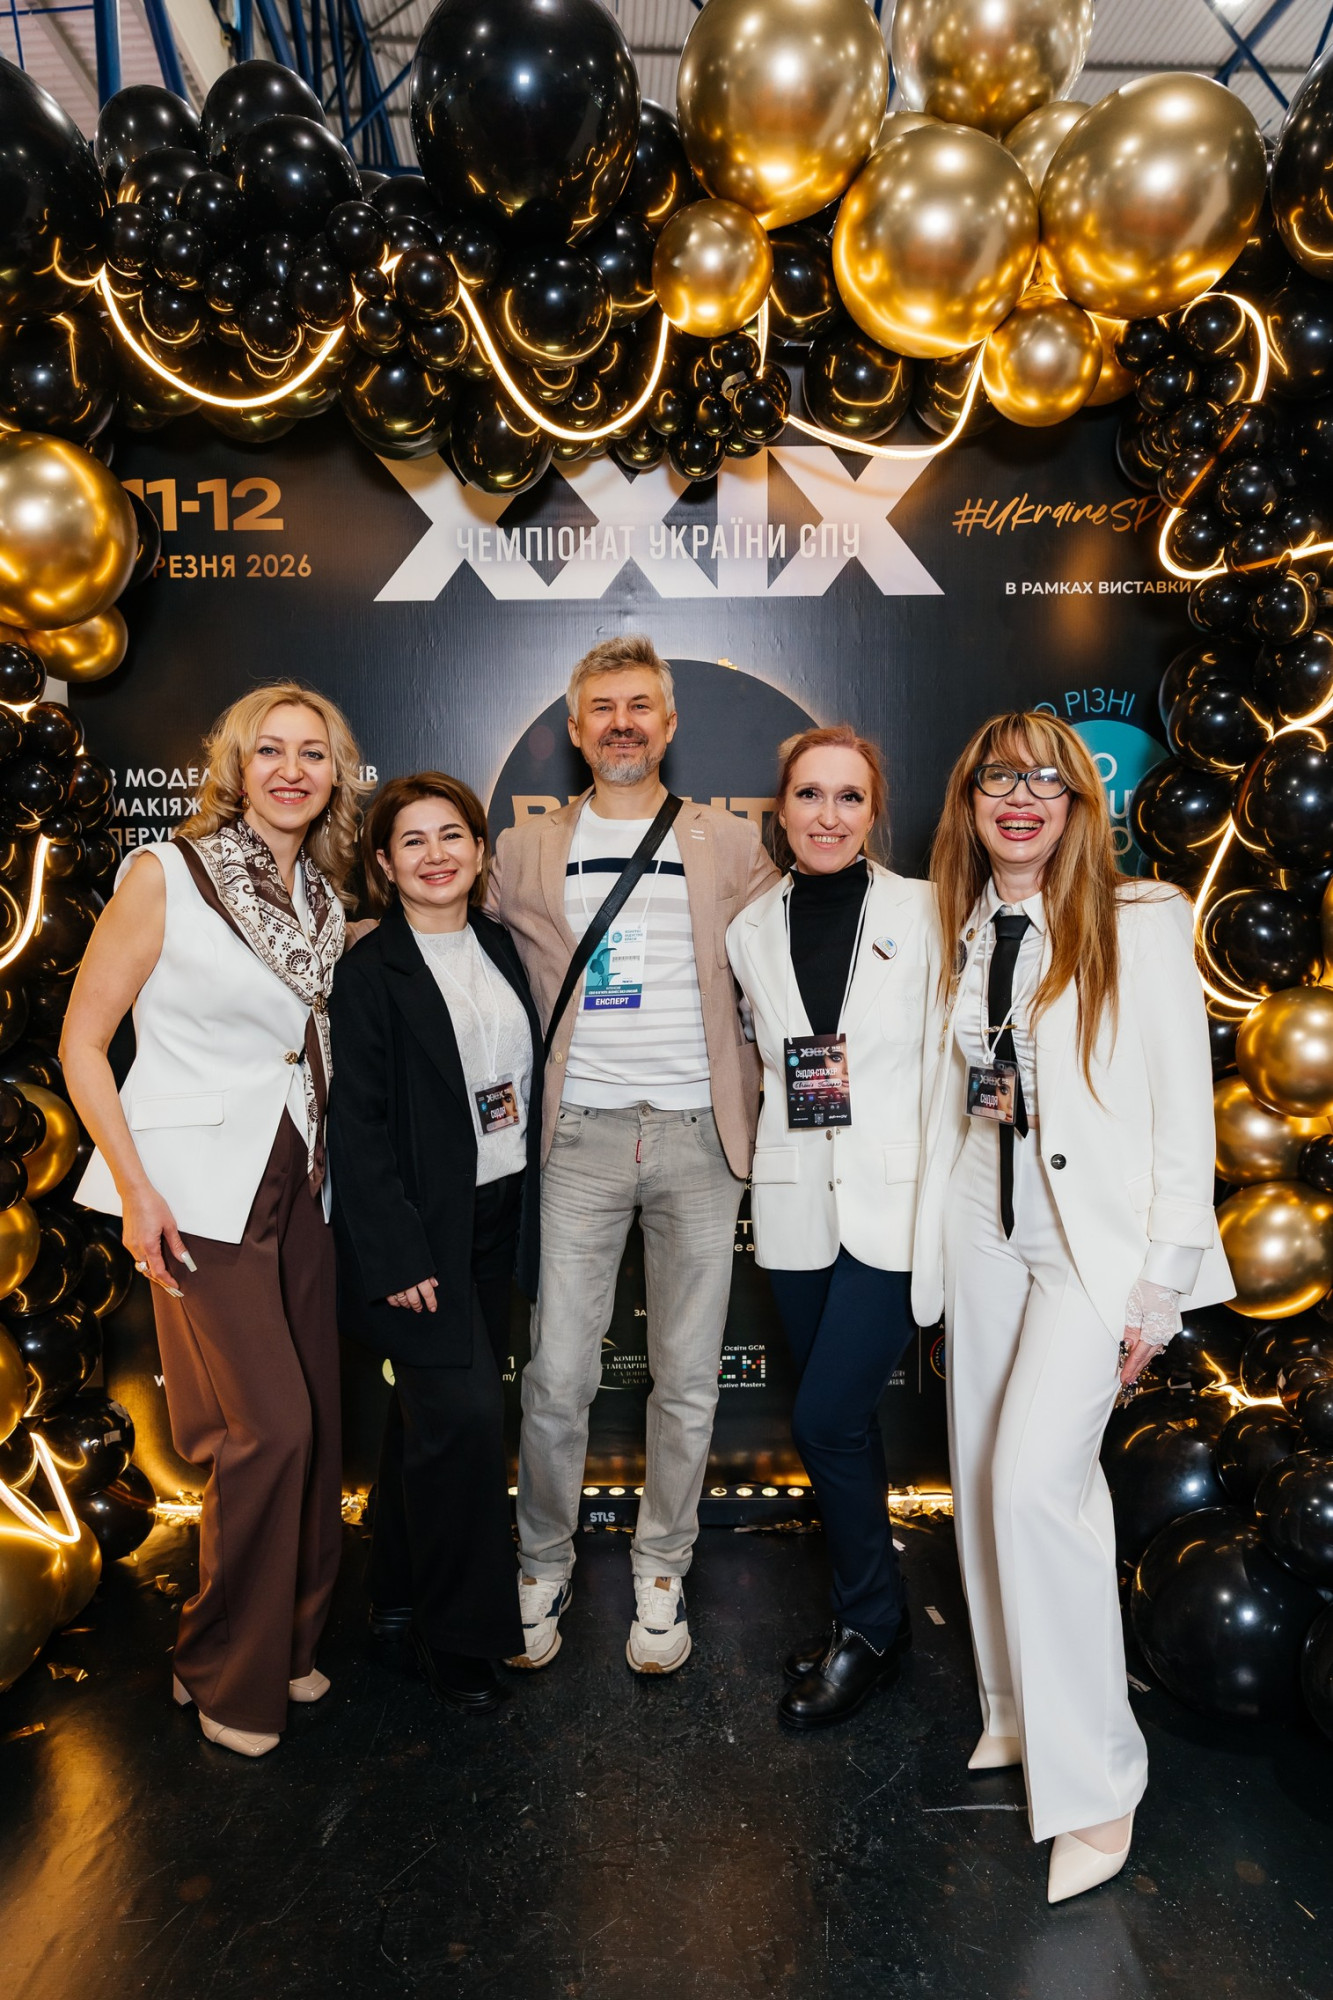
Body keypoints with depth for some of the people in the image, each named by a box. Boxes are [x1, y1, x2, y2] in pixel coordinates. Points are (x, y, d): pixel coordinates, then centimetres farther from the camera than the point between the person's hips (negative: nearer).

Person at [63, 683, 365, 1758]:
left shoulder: (331, 901, 8)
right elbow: (84, 1038, -7)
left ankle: (290, 1639, 30)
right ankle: (227, 1671, 16)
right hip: (200, 1193, -5)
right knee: (269, 1428, -8)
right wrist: (134, 1187, -13)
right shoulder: (167, 874, -8)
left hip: (301, 1187, 6)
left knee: (320, 1423, 8)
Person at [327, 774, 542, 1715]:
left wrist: (530, 1208, 10)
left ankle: (404, 1589, 35)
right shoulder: (371, 970, -10)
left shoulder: (501, 947, 7)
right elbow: (359, 1126, -13)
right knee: (463, 1413, -9)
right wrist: (397, 1256, -17)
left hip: (495, 1218, 6)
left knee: (435, 1414, 16)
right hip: (418, 1229, -6)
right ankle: (456, 1630, 12)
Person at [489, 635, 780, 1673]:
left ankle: (661, 1571, 27)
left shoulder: (733, 846, 7)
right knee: (557, 1375, 1)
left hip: (699, 1134, 0)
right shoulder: (527, 852, 8)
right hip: (581, 1135, 0)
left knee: (688, 1379, 8)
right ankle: (544, 1567, 24)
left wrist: (756, 1103, 0)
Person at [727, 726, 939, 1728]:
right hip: (797, 1205, 4)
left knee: (824, 1418, -7)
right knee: (844, 1419, 14)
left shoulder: (924, 912, -3)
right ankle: (871, 1614, 34)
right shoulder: (751, 930, 6)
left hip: (896, 1199, -4)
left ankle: (869, 1626, 17)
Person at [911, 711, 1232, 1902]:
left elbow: (1184, 1112, -8)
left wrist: (1160, 1280, -11)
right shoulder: (963, 932, 9)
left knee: (1037, 1472, -16)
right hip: (985, 1224, 6)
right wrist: (936, 1242, 10)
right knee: (983, 1476, 11)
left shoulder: (1140, 925, -7)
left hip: (1097, 1234, -5)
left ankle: (1096, 1782, 3)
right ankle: (1016, 1710, 32)